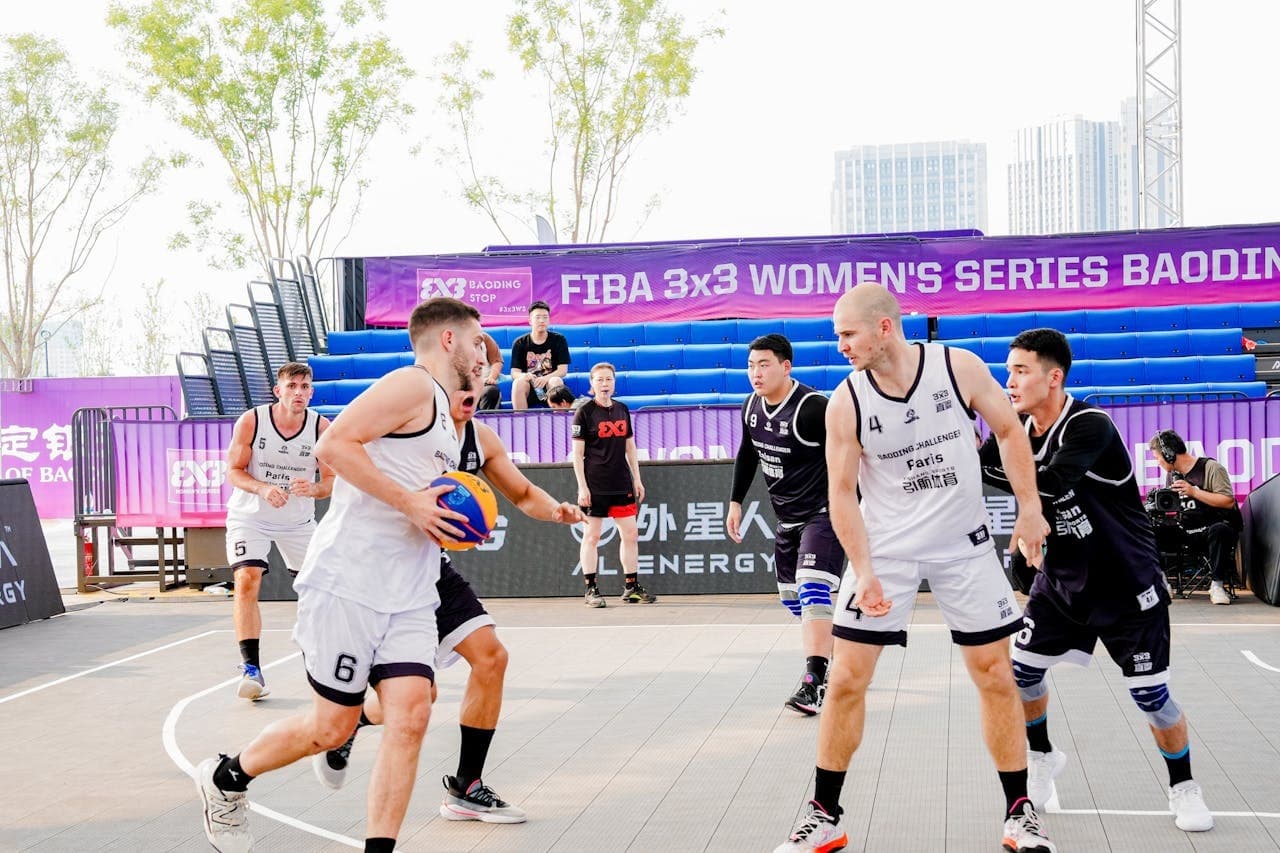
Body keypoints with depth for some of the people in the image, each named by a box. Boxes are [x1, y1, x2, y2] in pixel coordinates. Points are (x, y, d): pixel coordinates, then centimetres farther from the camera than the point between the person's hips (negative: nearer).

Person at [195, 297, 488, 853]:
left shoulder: (441, 413, 21)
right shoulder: (413, 385, -9)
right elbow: (334, 445, -21)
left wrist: (445, 522, 12)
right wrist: (411, 502, -21)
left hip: (408, 595, 8)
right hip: (348, 584, -8)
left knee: (409, 715, -8)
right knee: (332, 725, 2)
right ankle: (226, 779, 27)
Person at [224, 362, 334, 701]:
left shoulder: (322, 427, -12)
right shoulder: (251, 421, -16)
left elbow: (331, 481, -7)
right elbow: (234, 470, -11)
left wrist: (312, 489, -30)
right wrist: (263, 488, -30)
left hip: (299, 520, 3)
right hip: (249, 516, -2)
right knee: (247, 582, -20)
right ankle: (251, 669, -18)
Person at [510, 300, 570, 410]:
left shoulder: (559, 340, 4)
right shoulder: (519, 343, 5)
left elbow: (563, 370, -3)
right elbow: (514, 373, -1)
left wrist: (546, 378, -24)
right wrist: (523, 376, -27)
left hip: (549, 384, 0)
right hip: (529, 386, 0)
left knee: (556, 381, -33)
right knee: (518, 383, -32)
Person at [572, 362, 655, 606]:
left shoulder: (622, 410, 11)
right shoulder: (584, 412, -5)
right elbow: (577, 453, -7)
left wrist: (637, 479, 13)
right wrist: (582, 487, -12)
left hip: (622, 485, 5)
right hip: (594, 486, -5)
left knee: (630, 534, 6)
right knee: (591, 536, 0)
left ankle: (632, 586, 16)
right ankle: (591, 589, 6)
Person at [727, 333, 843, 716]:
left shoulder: (812, 408, -22)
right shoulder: (752, 406, 2)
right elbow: (747, 454, 19)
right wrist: (736, 501, 17)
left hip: (823, 513, -9)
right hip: (787, 518, 9)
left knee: (812, 590, -22)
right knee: (791, 597, 15)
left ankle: (813, 683, -25)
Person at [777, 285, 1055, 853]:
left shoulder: (960, 368, -12)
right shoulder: (846, 403, -12)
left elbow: (1009, 431, 2)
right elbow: (842, 493, -6)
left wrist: (1029, 508, -3)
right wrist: (864, 572, -15)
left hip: (965, 546, 0)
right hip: (884, 549, 0)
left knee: (995, 676, 4)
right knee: (847, 680, -3)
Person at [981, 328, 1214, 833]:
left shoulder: (1090, 426, -25)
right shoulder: (1018, 427, -3)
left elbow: (1048, 484, -39)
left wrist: (981, 460, -41)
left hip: (1127, 586, -6)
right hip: (1063, 579, 6)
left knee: (1151, 694, -2)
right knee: (1022, 669, 1)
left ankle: (1183, 787, 21)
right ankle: (1043, 756, 27)